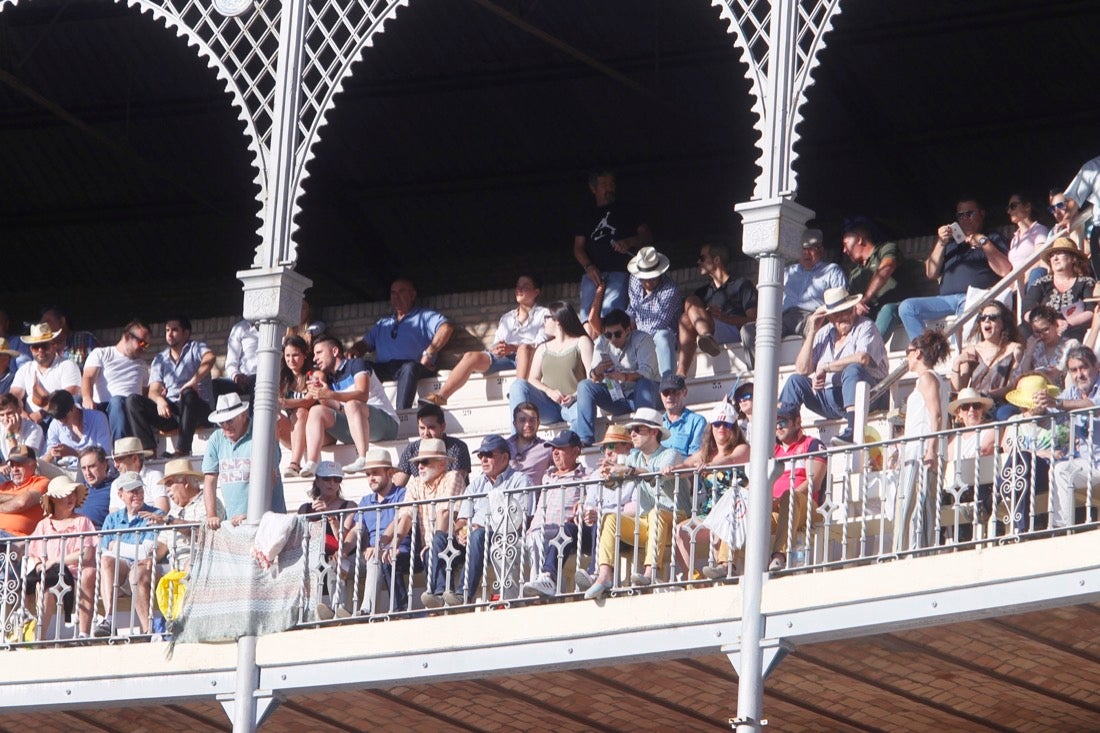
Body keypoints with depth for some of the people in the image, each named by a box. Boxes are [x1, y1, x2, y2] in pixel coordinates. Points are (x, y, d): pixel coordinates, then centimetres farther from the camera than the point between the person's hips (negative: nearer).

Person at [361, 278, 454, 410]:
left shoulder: (425, 316, 17)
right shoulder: (383, 323, 36)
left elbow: (447, 327, -1)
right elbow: (366, 343, 31)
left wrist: (428, 354, -12)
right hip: (383, 368, 4)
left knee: (409, 368, -40)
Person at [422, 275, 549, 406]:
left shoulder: (543, 314, 14)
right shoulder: (506, 318, 31)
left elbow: (541, 345, -2)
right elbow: (496, 343, 20)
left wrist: (512, 348, -18)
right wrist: (495, 349, -8)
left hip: (527, 357, -4)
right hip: (503, 358, 4)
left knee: (524, 348, -40)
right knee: (471, 356, -22)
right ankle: (441, 396, -33)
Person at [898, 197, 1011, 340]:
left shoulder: (993, 239, 19)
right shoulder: (951, 242, 32)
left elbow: (1005, 270, 1)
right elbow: (930, 274, 21)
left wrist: (983, 242, 1)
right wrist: (941, 243, 11)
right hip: (947, 299, 5)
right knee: (907, 307, -17)